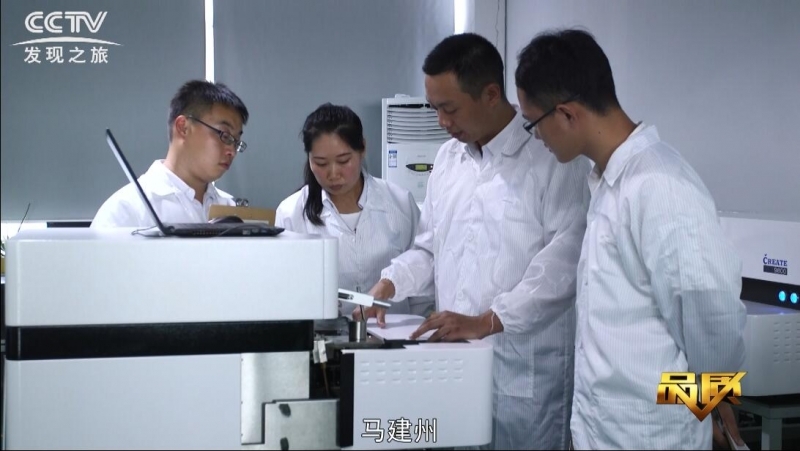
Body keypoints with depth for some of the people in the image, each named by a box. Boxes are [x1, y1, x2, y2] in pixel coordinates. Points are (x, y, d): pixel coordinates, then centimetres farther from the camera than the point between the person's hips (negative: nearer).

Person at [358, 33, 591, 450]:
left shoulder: (552, 156, -10)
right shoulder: (448, 157, 12)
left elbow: (564, 259, -18)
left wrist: (486, 321, -21)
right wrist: (389, 284, 0)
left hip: (525, 370, -6)